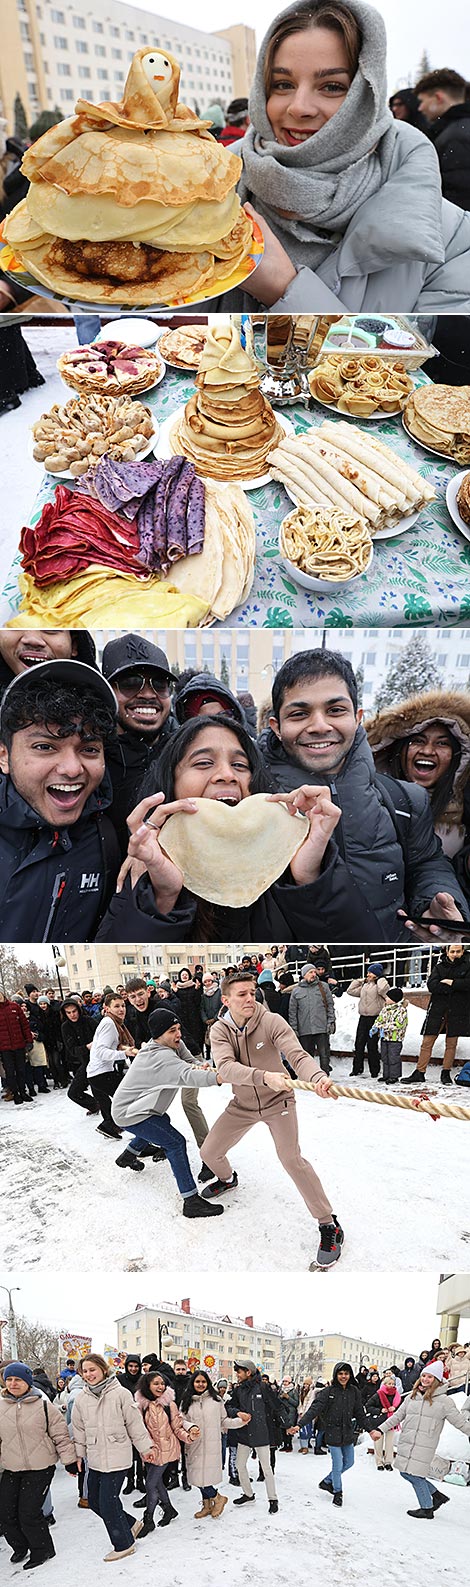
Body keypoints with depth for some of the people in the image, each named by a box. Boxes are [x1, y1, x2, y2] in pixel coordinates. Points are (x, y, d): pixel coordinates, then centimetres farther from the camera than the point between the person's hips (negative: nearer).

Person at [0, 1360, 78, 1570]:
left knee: (29, 1513, -5)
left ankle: (42, 1550, 19)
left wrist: (69, 1461, -1)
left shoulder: (43, 1406, -8)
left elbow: (61, 1436, -2)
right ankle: (20, 1546, 34)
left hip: (40, 1469, -4)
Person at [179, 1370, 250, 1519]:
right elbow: (182, 1420, 4)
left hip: (212, 1445, -3)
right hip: (194, 1445, 3)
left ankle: (218, 1498, 16)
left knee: (205, 1476, -10)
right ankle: (207, 1505, 29)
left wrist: (240, 1421, -5)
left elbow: (224, 1421, 7)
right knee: (198, 1477, 8)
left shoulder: (216, 1399, 2)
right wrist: (190, 1427, -16)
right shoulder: (186, 1401, 6)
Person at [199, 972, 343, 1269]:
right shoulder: (220, 1030, -17)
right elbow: (225, 1069, -34)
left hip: (277, 1101, -4)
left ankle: (329, 1226, -9)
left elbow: (298, 1056, -34)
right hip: (243, 1105, 4)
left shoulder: (271, 1022, -23)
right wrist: (264, 1076, -52)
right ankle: (227, 1179, 48)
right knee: (210, 1153, 9)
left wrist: (318, 1077, -58)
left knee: (291, 1158, -21)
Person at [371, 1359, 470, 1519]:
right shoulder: (412, 1397, 10)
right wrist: (381, 1430, 11)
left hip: (424, 1445, -6)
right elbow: (397, 1416, 16)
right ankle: (437, 1496, 24)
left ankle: (427, 1509, 12)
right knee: (405, 1472, 7)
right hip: (406, 1443, 6)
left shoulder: (443, 1401, -4)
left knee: (415, 1475, -8)